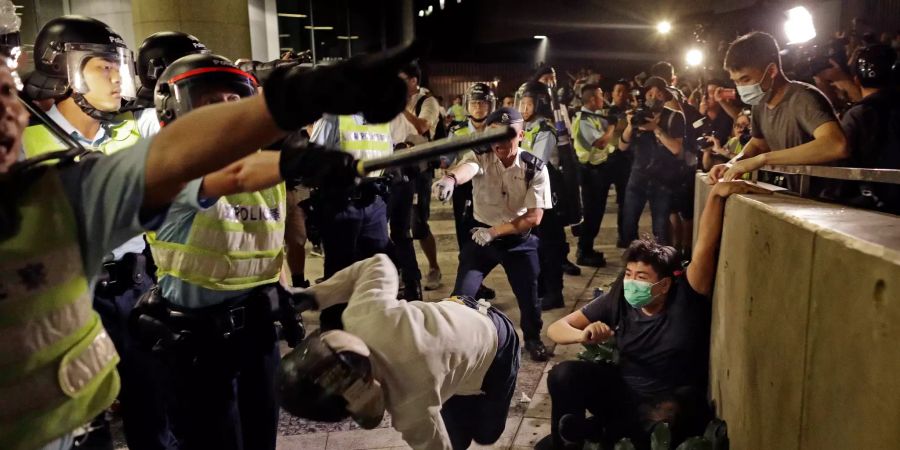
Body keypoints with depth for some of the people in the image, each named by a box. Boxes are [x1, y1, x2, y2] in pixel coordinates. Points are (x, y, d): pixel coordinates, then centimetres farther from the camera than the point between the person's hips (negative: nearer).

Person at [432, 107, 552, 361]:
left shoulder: (535, 169, -14)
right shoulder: (481, 157, -15)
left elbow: (534, 217, -16)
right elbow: (466, 168, -41)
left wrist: (494, 231, -23)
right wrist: (450, 178, -65)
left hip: (519, 240, 0)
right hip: (481, 235, 0)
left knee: (528, 294, 10)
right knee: (462, 293, -6)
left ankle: (532, 338, 40)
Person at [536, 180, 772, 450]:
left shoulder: (686, 299, -15)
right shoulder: (619, 299, -8)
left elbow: (705, 245, -30)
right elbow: (556, 328, -7)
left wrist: (717, 195, -43)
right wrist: (583, 335, -29)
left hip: (672, 404, -2)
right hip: (625, 392, 2)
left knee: (673, 418, -38)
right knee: (563, 375, -22)